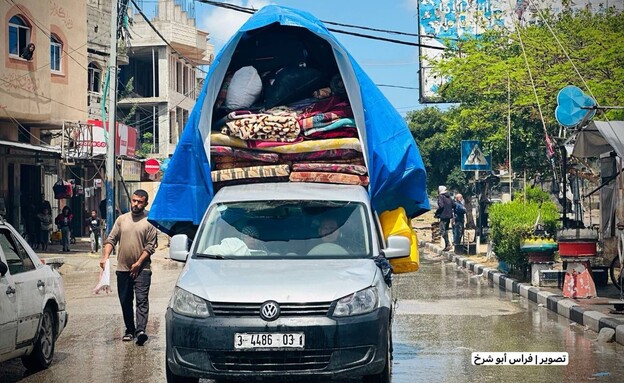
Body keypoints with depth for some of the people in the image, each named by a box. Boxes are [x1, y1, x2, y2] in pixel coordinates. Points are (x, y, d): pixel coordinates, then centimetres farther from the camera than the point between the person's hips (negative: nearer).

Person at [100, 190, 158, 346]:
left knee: (142, 300, -12)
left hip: (141, 269, -4)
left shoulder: (149, 222, -1)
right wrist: (106, 256, -7)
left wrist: (138, 263, -11)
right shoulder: (122, 219, 11)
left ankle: (140, 330, -22)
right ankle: (129, 330, 19)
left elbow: (151, 246, -5)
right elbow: (111, 239, 9)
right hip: (123, 268, 4)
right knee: (125, 302, 9)